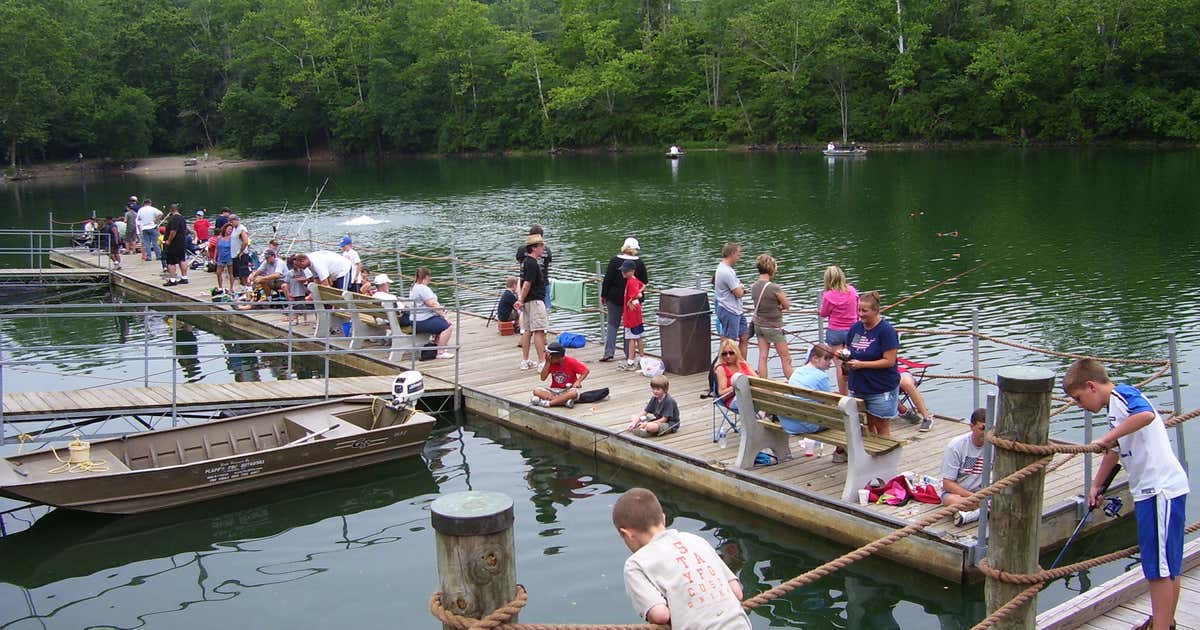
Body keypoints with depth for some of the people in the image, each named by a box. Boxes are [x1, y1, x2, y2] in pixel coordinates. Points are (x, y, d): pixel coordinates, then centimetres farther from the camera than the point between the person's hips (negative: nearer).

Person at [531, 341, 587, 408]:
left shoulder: (571, 362, -12)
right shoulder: (550, 362, -4)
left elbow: (585, 371, -7)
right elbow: (543, 378, -11)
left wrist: (578, 382, -21)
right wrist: (547, 362, -17)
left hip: (568, 390, -3)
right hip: (554, 390, 3)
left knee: (574, 393, -40)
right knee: (536, 391, -23)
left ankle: (548, 403, -35)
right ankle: (564, 401, -32)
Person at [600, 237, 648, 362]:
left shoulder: (615, 260, -9)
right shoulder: (639, 263, -7)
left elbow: (607, 279, -8)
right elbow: (645, 282, 0)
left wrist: (604, 295, 1)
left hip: (615, 297, -1)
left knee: (613, 325, 8)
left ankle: (609, 352, 1)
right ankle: (629, 353, 13)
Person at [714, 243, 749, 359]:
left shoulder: (722, 267, 11)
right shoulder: (727, 272, -23)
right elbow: (739, 293, -20)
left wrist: (740, 288, -2)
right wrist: (741, 288, 1)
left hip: (736, 311, 11)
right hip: (728, 312, -11)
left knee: (744, 338, 15)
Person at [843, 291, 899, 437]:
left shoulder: (886, 330, -15)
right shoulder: (856, 327, 5)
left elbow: (889, 361, -19)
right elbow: (847, 349, 17)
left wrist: (861, 364, -21)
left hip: (881, 388, -6)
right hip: (859, 386, 6)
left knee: (881, 426, 5)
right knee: (868, 423, 14)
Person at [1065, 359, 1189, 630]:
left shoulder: (1121, 393, -12)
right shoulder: (1115, 406, 19)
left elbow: (1146, 414, -35)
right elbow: (1115, 451, 31)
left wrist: (1107, 438, -30)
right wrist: (1096, 485, 34)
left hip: (1161, 489, -10)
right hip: (1152, 489, 10)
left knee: (1160, 566, -5)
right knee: (1168, 563, 19)